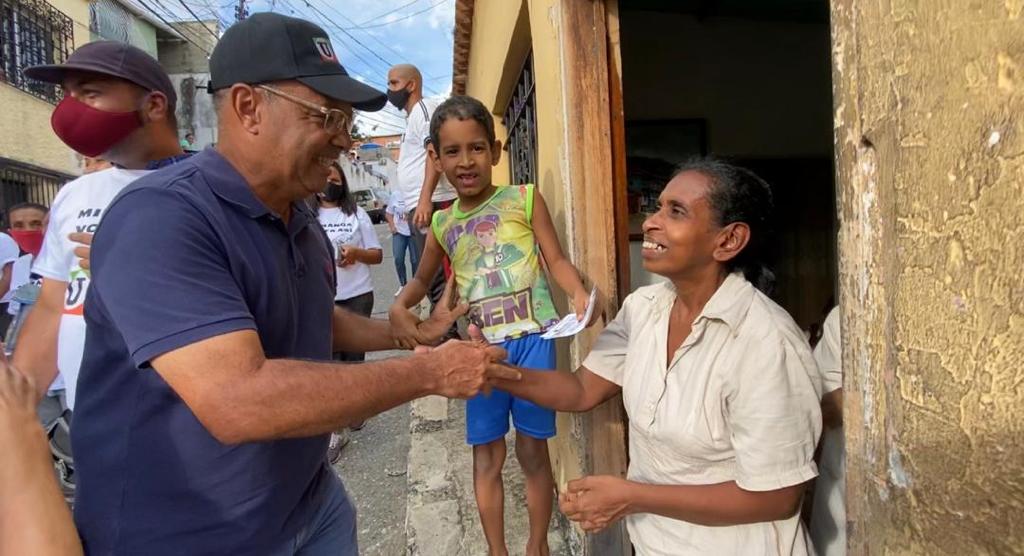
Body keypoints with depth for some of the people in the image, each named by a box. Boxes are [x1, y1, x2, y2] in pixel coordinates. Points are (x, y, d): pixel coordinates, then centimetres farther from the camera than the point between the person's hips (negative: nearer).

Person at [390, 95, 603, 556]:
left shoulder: (524, 199, -2)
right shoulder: (442, 224, 8)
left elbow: (556, 260, -4)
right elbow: (422, 280, 20)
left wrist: (579, 294, -24)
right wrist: (399, 307, -1)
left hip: (531, 340, -3)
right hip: (481, 347, 3)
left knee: (532, 450, 10)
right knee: (486, 454, 12)